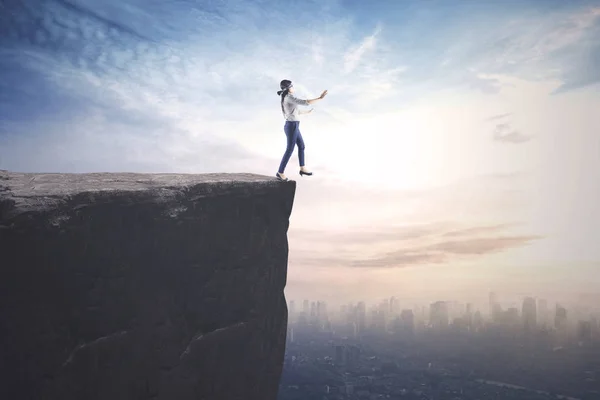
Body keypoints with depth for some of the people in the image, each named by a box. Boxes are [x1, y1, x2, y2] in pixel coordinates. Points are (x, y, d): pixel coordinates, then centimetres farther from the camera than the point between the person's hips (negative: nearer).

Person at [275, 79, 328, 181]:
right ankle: (280, 172, 7)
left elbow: (295, 112, 26)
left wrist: (307, 112, 43)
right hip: (292, 126, -10)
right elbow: (305, 102, -27)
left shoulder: (287, 98, 13)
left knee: (301, 146, 20)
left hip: (292, 126, 10)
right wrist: (320, 98, -20)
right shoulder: (289, 97, -20)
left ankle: (302, 169, 29)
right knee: (289, 150, -2)